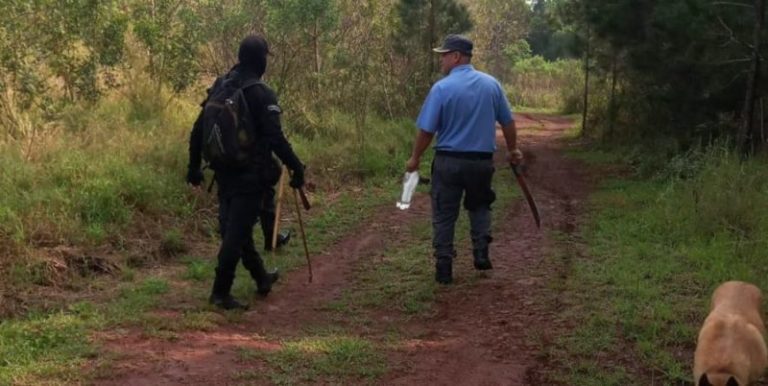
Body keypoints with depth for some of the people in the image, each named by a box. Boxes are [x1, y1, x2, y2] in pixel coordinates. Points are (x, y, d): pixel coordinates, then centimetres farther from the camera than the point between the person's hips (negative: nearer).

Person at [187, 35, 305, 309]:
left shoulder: (219, 88, 7)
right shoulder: (261, 94, -15)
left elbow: (198, 130, 10)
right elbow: (275, 138, -20)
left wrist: (194, 166, 18)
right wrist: (296, 167, -11)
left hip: (224, 173, 8)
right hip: (250, 174, -8)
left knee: (234, 227, 19)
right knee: (237, 232, -4)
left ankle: (262, 278, 35)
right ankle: (220, 292, -3)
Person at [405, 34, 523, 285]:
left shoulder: (442, 88, -12)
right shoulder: (492, 84, 0)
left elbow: (427, 130, -11)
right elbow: (508, 122, 7)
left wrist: (415, 158, 3)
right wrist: (512, 150, 22)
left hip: (449, 161, -3)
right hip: (482, 161, 3)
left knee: (444, 216, 9)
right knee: (479, 207, 26)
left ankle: (444, 269, 11)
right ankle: (481, 253, 11)